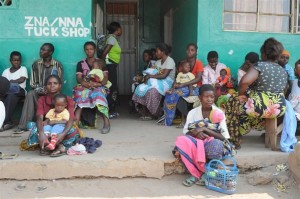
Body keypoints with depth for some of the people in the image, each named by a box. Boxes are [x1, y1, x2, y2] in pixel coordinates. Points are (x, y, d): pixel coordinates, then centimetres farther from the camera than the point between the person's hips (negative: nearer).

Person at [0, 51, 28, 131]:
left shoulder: (23, 69, 11)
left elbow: (22, 79, -6)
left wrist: (10, 81, -4)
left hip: (20, 91, -3)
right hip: (8, 91, 3)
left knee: (11, 95, -39)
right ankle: (8, 122, -36)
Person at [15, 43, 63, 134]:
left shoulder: (57, 65, 0)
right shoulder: (36, 64, 5)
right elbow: (33, 83, 5)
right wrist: (40, 89, -14)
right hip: (39, 91, 2)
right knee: (30, 94, -31)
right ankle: (23, 125, -34)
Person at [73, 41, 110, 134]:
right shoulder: (80, 64, 15)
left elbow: (106, 77, 1)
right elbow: (79, 78, 1)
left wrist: (99, 84, -22)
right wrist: (86, 83, -22)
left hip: (98, 87, -1)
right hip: (85, 87, 1)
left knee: (98, 94, -38)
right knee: (81, 93, -36)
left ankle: (106, 122, -46)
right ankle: (75, 123, -47)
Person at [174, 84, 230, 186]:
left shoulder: (219, 113, -1)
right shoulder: (193, 113, 3)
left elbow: (223, 137, -7)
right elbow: (186, 133, 2)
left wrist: (205, 129, -19)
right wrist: (195, 132, -21)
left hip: (212, 143, -1)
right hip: (195, 143, 2)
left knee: (216, 145, -39)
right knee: (181, 140, -32)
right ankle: (197, 173, -19)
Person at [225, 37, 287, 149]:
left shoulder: (260, 65, -12)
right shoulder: (283, 71, 9)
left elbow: (245, 81, -26)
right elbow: (282, 91, 16)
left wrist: (241, 94, -8)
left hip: (259, 107, -7)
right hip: (279, 109, 7)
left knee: (232, 102, 20)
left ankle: (235, 140, 25)